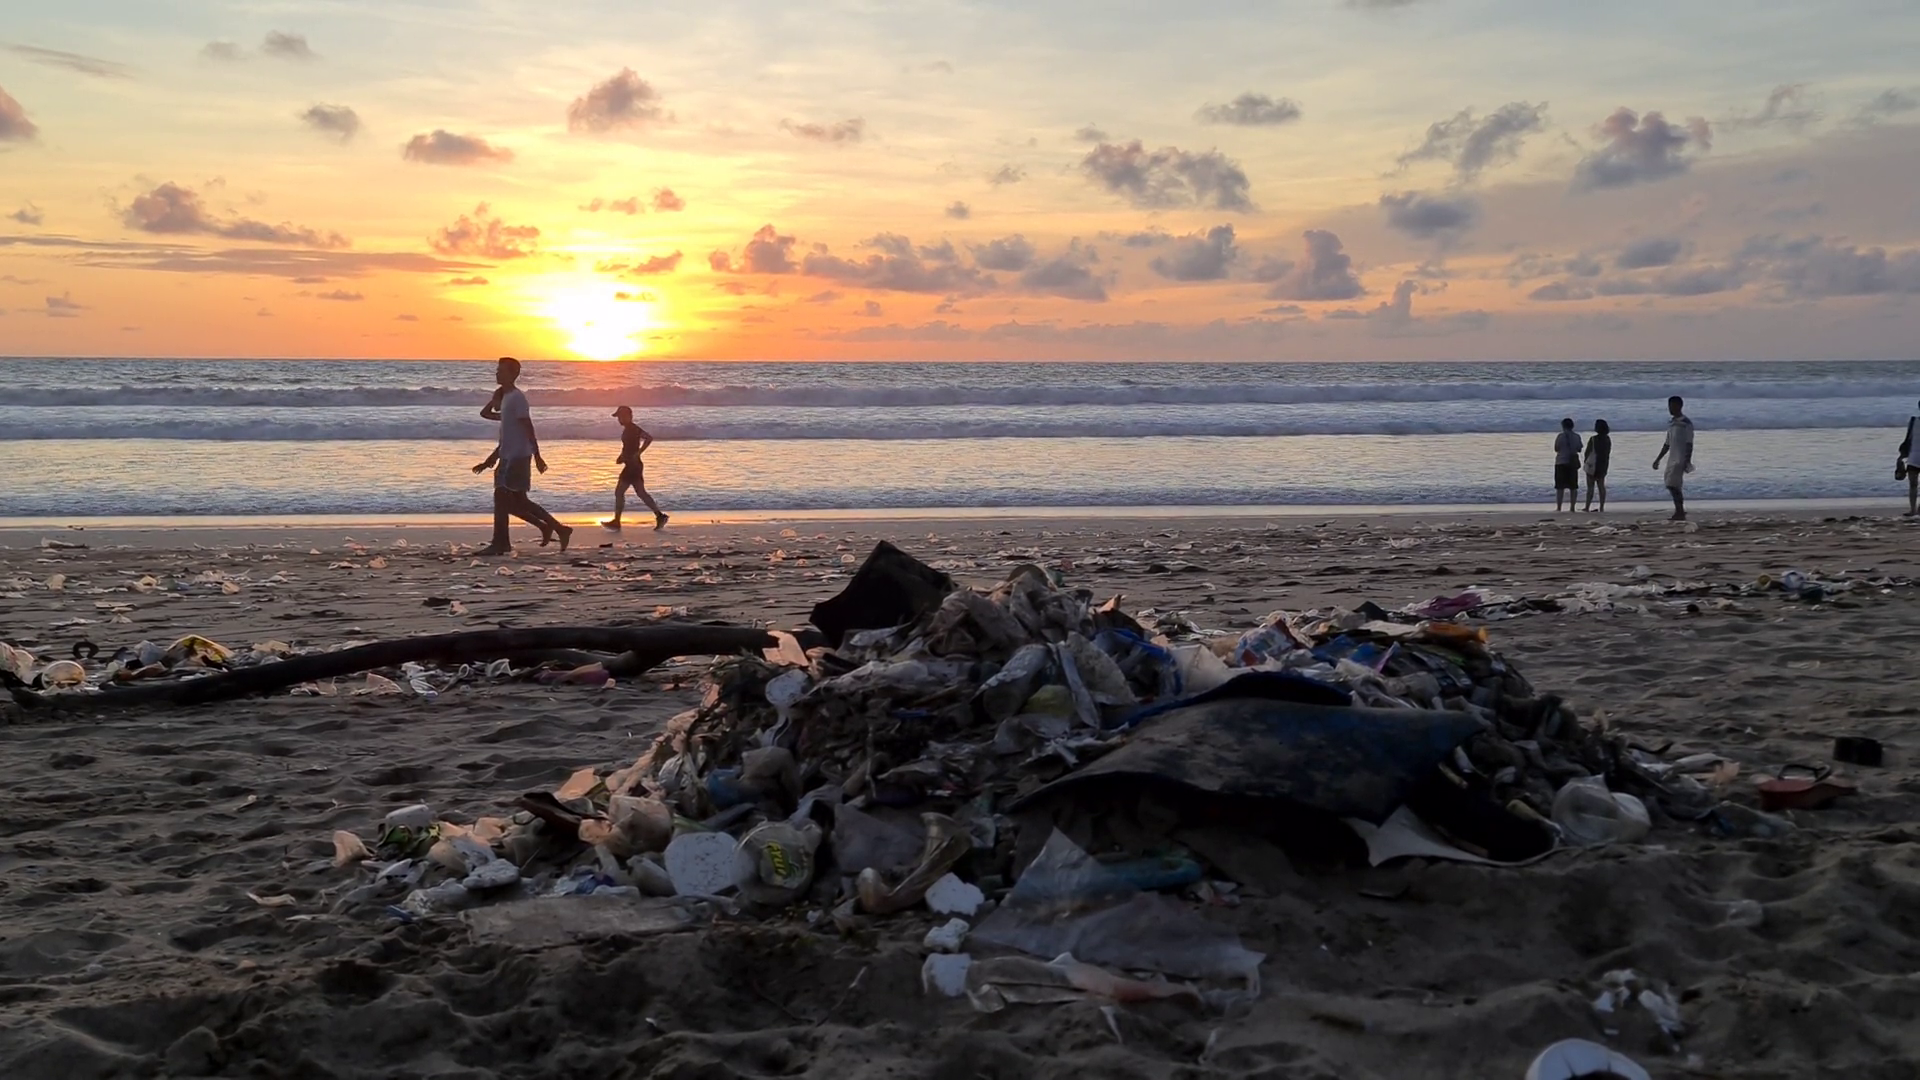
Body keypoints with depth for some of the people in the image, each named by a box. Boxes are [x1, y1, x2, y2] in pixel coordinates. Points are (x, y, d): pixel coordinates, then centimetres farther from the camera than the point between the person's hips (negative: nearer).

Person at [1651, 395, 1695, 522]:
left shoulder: (1686, 423, -8)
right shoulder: (1671, 423, 16)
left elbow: (1689, 444, -12)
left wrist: (1687, 461, -18)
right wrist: (1658, 459, 20)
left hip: (1680, 460, -8)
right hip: (1672, 459, 8)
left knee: (1672, 485, -16)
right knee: (1673, 486, 8)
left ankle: (1680, 513, -14)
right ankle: (1680, 512, 13)